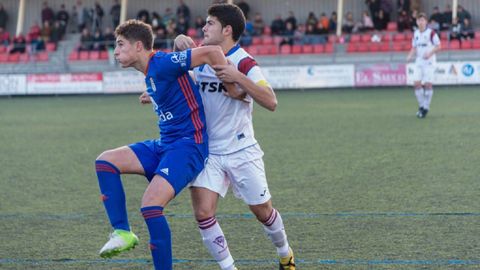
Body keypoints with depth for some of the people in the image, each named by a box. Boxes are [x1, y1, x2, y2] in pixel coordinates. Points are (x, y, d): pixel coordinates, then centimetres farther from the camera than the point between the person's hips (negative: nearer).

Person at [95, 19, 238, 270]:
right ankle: (122, 232, -5)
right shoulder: (150, 73, 12)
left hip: (188, 145, -10)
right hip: (164, 145, 10)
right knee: (105, 161, -2)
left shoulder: (162, 64, -17)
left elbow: (212, 52, -22)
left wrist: (233, 89, -16)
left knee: (150, 205, -23)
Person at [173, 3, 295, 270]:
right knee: (203, 212, -13)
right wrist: (179, 41, -3)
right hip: (208, 151, 4)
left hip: (241, 152, -4)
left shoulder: (243, 62, -15)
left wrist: (238, 77, -35)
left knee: (263, 212, 9)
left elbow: (270, 102, -25)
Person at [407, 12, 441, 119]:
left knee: (428, 84, -7)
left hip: (429, 62, -5)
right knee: (416, 83, -5)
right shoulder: (415, 34, 10)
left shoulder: (431, 33, -7)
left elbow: (438, 46, -5)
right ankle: (421, 106, 9)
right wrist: (410, 55, -1)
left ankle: (426, 107, 4)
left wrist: (430, 53, -20)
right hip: (419, 62, 5)